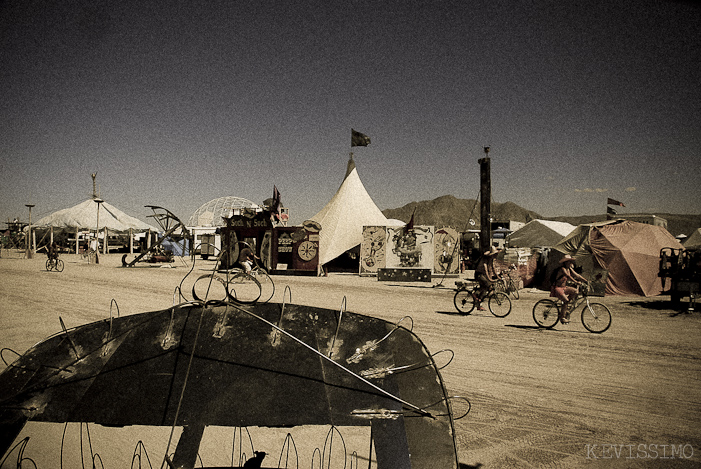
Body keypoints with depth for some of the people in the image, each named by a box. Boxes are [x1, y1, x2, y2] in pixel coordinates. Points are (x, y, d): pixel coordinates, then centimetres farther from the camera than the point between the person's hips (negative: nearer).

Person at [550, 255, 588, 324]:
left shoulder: (569, 269, 8)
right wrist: (576, 282, -43)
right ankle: (561, 317, -10)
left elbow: (577, 275, 6)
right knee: (566, 300, -24)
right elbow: (568, 276, -33)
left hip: (563, 287, 9)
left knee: (575, 291, -10)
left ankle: (564, 308, 1)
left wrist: (585, 281, -5)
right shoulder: (562, 269, -18)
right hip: (557, 288, -9)